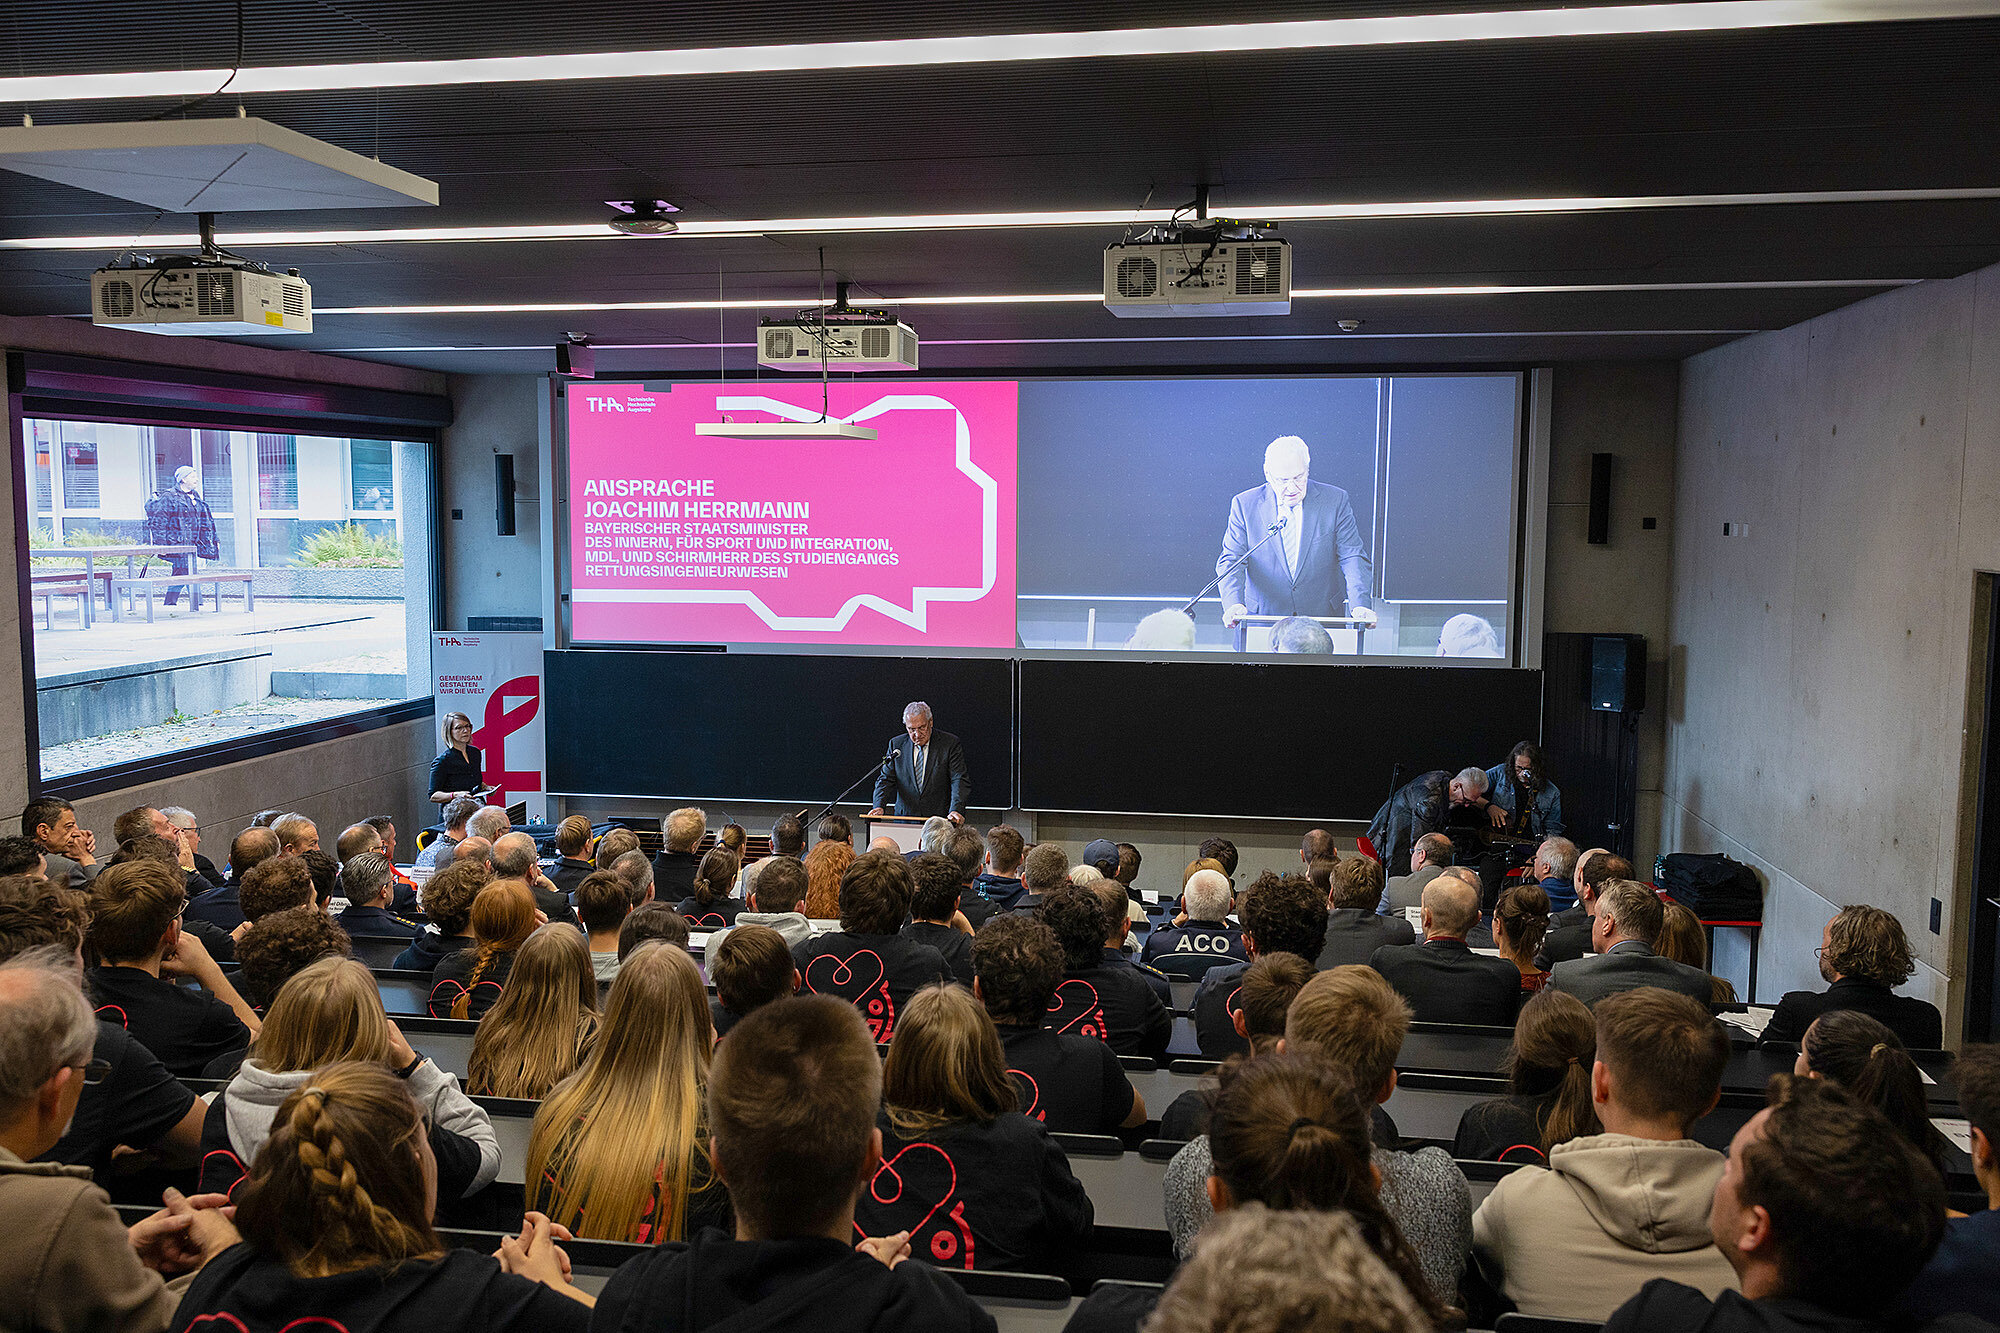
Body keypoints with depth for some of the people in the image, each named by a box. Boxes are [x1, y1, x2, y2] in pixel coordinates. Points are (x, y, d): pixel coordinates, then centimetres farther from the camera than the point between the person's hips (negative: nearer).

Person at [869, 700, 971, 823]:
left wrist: (955, 810, -25)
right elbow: (886, 779, 7)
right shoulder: (896, 745, 9)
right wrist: (879, 806, -13)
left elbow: (959, 780, -7)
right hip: (904, 819, 2)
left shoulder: (951, 744, 0)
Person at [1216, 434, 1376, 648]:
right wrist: (1234, 604, -23)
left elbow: (1353, 558, -2)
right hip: (1262, 618, 0)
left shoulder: (1335, 500, 1)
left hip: (1322, 617, 0)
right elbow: (1231, 560, -4)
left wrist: (1359, 604, -19)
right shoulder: (1245, 505, 0)